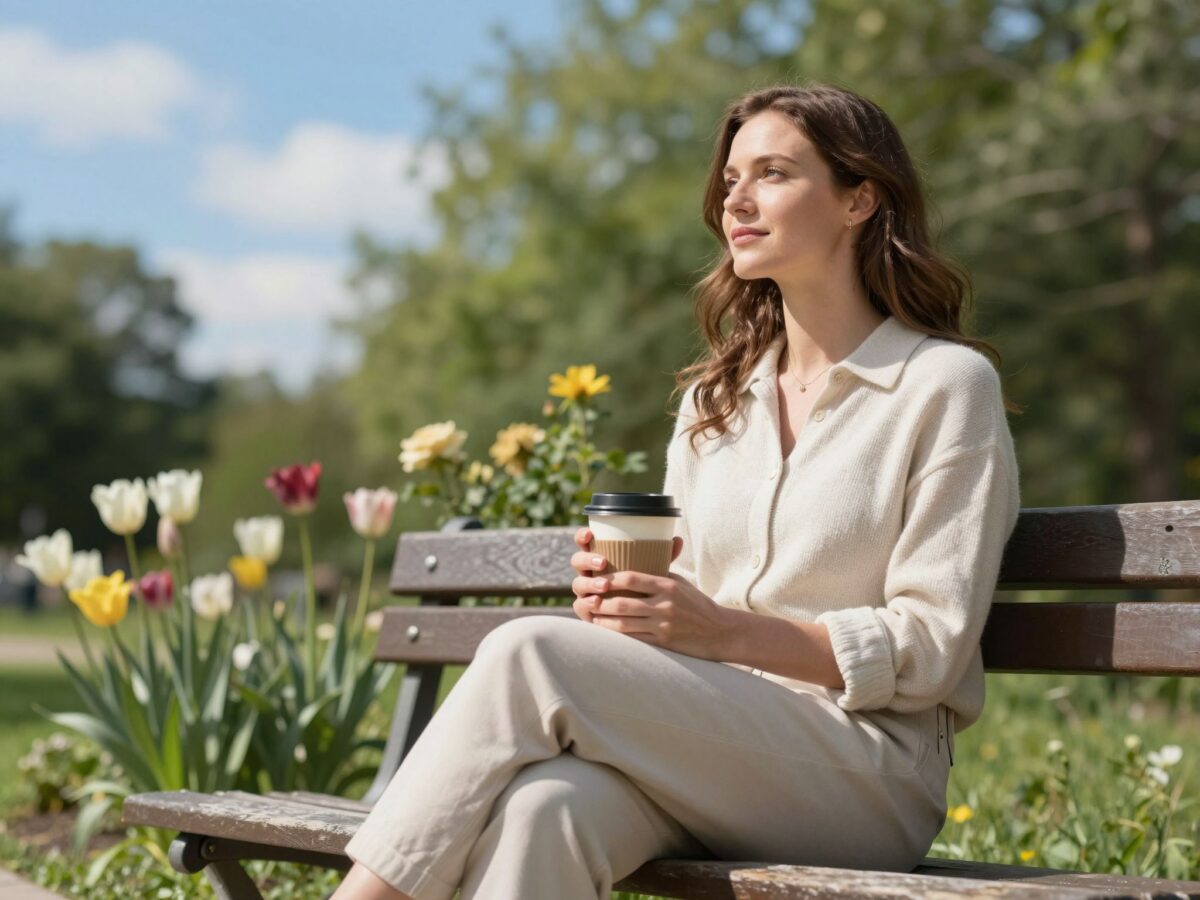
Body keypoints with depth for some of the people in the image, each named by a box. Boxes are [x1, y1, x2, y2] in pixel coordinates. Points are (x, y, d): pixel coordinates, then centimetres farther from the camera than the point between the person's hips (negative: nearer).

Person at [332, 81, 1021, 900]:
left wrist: (726, 631, -18)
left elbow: (928, 649, -7)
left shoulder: (947, 385, 0)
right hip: (711, 755, 5)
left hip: (870, 780, -5)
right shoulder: (712, 400, 20)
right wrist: (624, 597, -4)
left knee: (531, 653, -26)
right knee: (539, 808, -33)